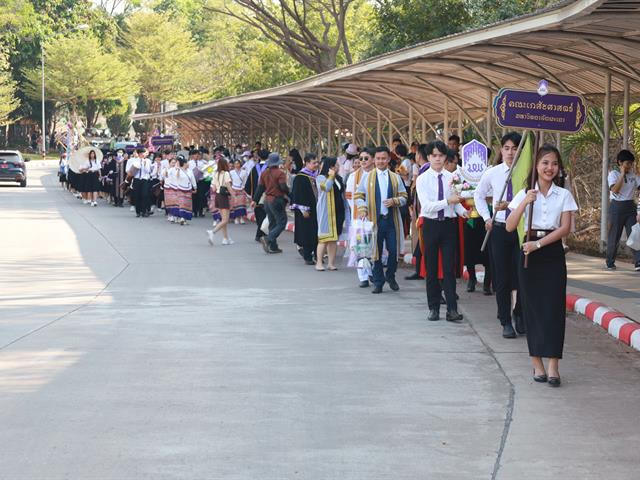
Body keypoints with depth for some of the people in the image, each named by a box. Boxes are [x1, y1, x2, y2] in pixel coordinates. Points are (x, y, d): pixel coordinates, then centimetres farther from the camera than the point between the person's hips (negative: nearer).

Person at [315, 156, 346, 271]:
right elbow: (326, 187, -25)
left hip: (338, 211, 6)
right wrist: (331, 176, -11)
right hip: (326, 211, -6)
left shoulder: (339, 178, 13)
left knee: (334, 238, 6)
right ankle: (319, 263, -2)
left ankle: (331, 263, 9)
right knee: (324, 237, -6)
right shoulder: (321, 177, -5)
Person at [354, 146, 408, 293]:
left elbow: (404, 197, 10)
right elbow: (358, 195, 7)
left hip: (392, 219, 1)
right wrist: (362, 208, -10)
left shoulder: (395, 178, 9)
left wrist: (394, 201, -10)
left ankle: (390, 276, 23)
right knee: (376, 252, 2)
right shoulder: (367, 177, 6)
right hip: (375, 219, -1)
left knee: (393, 250, 0)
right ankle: (378, 282, 11)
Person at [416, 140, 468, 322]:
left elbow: (456, 201, 6)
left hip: (449, 224, 1)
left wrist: (463, 211, -14)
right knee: (431, 268, 8)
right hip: (431, 224, -1)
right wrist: (448, 201, -25)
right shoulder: (422, 179, -4)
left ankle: (452, 309, -3)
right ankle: (433, 308, 17)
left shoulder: (452, 178, 2)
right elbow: (427, 206, -15)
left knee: (449, 267, -2)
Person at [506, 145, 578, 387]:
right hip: (529, 254, 1)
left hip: (553, 253, -1)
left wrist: (539, 244, -15)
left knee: (554, 308, -6)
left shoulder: (564, 195, 3)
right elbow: (510, 227, -4)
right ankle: (537, 363, 9)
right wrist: (525, 203, -16)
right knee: (532, 306, 2)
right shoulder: (525, 194, 4)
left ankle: (553, 365, -6)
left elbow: (565, 228, -6)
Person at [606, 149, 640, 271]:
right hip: (617, 206, -3)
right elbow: (615, 190, -19)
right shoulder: (614, 174, -4)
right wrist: (622, 174, -17)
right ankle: (610, 263, 16)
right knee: (614, 235, 3)